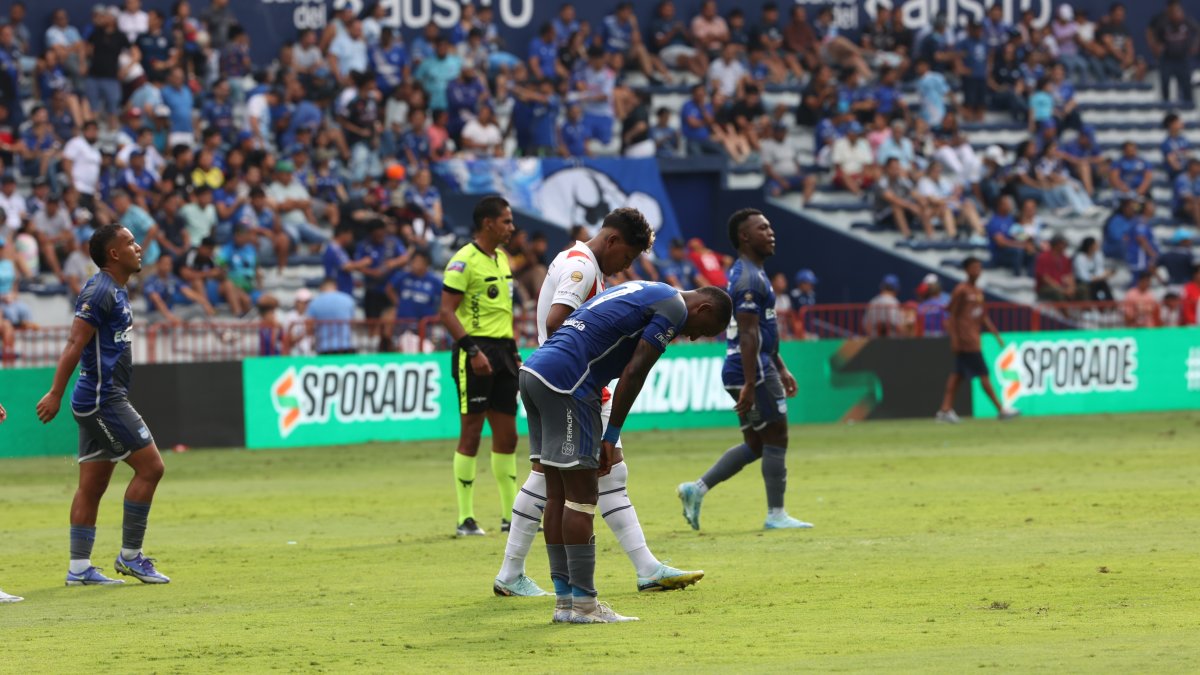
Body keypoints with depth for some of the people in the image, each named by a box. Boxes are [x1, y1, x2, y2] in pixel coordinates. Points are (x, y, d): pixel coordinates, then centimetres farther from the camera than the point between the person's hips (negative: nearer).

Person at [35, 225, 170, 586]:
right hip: (103, 399, -10)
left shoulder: (115, 291, 16)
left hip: (103, 400, 10)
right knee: (150, 465, -8)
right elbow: (75, 344, -20)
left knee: (92, 485, 8)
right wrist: (55, 393, -24)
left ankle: (79, 567, 8)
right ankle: (130, 555, -2)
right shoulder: (99, 292, -14)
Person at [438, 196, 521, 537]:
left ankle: (511, 515, 15)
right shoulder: (464, 262, -11)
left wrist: (513, 351, 18)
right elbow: (447, 311, -16)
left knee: (507, 435, 9)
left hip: (502, 351, 8)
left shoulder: (501, 258, 15)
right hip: (476, 352, -8)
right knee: (471, 434, -5)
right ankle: (465, 519, -1)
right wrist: (473, 350, -23)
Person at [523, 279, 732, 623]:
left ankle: (564, 600, 13)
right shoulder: (675, 308, -1)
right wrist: (611, 437, -4)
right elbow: (633, 373, -9)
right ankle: (583, 603, -3)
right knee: (582, 497, -4)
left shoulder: (641, 292, 27)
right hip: (565, 381, -9)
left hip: (532, 371, 9)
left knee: (558, 496, 11)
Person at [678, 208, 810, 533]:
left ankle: (697, 489, 12)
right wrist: (750, 384, -25)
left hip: (758, 369, 10)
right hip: (752, 371, -10)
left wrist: (781, 369, 27)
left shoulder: (749, 274, 19)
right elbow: (747, 335, -22)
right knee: (776, 439, -2)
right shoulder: (749, 279, -15)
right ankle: (776, 514, 3)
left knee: (755, 445, 14)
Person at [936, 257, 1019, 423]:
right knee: (983, 375, -8)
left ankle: (946, 409, 12)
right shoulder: (961, 290, -9)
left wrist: (996, 334, 16)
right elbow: (952, 315, -10)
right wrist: (954, 338, -16)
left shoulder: (978, 291, 16)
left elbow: (983, 316, 20)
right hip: (966, 339, -9)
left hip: (974, 339, 9)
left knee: (958, 375, 9)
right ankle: (1001, 409, -7)